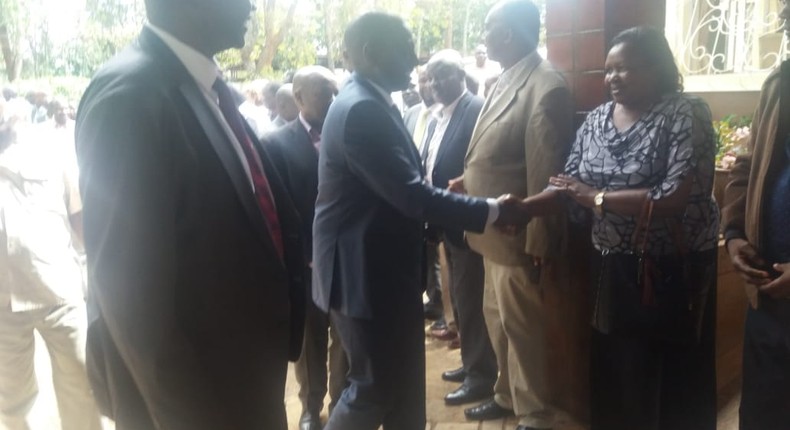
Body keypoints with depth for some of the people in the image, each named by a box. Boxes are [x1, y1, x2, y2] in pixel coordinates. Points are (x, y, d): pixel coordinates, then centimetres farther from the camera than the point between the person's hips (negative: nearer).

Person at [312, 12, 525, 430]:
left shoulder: (370, 104, 10)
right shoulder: (360, 110, -22)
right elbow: (410, 194, -27)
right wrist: (491, 211, -21)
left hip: (385, 268, 10)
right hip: (365, 273, -10)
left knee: (405, 384, 19)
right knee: (374, 387, 5)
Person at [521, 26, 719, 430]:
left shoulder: (687, 114, -13)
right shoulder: (597, 118, 5)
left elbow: (676, 197, -24)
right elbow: (568, 186, 3)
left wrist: (597, 196, -18)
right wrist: (522, 209, -14)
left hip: (674, 272, -5)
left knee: (673, 382, 10)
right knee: (613, 374, 16)